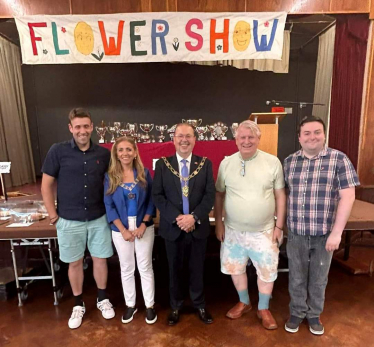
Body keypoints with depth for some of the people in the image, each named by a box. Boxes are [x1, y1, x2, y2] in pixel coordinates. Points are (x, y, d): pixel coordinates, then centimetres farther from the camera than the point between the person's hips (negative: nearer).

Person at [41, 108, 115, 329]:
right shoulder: (58, 151, -8)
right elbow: (46, 185, -3)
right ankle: (78, 305, 36)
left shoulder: (104, 154, -3)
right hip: (69, 220, -1)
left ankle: (103, 299, 36)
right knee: (75, 263, 14)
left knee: (100, 259, 13)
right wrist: (53, 215, -4)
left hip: (98, 218, 1)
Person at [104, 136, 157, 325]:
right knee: (126, 269, 15)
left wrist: (143, 225, -12)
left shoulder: (144, 173, -4)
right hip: (121, 230, 1)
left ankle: (150, 305, 29)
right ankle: (130, 305, 35)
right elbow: (109, 205, -4)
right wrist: (123, 230, -11)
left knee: (145, 267, 10)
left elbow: (151, 201, -3)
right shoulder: (110, 177, -4)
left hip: (144, 228, 0)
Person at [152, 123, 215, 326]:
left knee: (197, 268, 16)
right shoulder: (162, 164, -2)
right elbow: (157, 196, -6)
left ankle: (199, 305, 40)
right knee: (175, 269, 16)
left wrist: (194, 217, -17)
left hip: (198, 226, 1)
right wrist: (176, 217, -17)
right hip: (172, 227, 0)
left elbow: (210, 195, -5)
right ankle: (175, 306, 39)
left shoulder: (205, 164, -1)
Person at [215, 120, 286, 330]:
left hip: (264, 231, -1)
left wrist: (279, 226, -4)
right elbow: (219, 195, 2)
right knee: (235, 268, 17)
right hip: (233, 230, 2)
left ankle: (264, 309, 39)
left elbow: (280, 196, -3)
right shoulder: (226, 163, -4)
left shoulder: (273, 162, -8)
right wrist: (219, 222, 1)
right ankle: (244, 303, 43)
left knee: (267, 271, 13)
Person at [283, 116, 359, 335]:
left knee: (319, 279, 18)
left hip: (324, 234, -1)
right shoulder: (289, 162, 2)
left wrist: (336, 232, -14)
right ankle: (297, 313, 38)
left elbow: (348, 196, -11)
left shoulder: (339, 159, -7)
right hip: (296, 233, 2)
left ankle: (314, 314, 40)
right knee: (297, 277, 16)